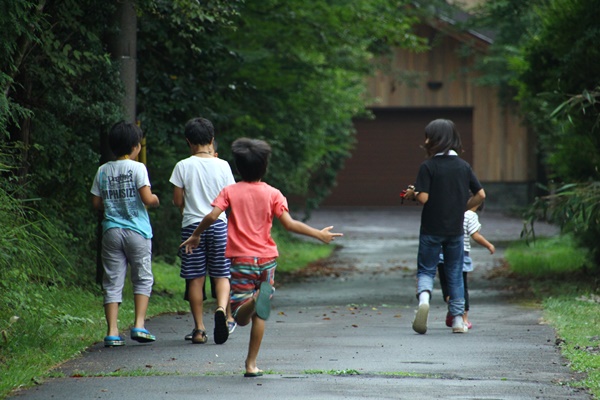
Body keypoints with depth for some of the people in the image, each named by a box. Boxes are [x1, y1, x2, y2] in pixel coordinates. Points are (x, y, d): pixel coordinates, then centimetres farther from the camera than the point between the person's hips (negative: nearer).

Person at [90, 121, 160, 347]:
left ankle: (112, 332, -2)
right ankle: (139, 325, -3)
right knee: (143, 278, 9)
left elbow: (96, 203, 6)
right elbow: (147, 199, -14)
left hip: (111, 231, 3)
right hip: (136, 231, -3)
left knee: (112, 282, 4)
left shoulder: (103, 171, 6)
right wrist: (155, 200, 8)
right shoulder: (137, 168, -7)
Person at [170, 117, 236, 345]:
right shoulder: (222, 166, -1)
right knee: (221, 275, 7)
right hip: (218, 224, 1)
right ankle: (221, 309, -21)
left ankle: (199, 328, 5)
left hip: (192, 225, -1)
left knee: (195, 278, 5)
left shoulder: (183, 166, -5)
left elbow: (178, 201, -3)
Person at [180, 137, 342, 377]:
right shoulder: (272, 194, 0)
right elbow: (289, 224, -8)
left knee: (241, 318, -2)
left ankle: (253, 300, -35)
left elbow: (212, 216, -13)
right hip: (266, 259, 1)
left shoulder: (230, 191, -1)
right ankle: (251, 364, 9)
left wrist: (195, 236, 4)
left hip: (240, 260, -1)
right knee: (259, 317, 13)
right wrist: (318, 234, 2)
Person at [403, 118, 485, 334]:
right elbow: (480, 195, 3)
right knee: (455, 274, 13)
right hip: (455, 228, 3)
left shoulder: (428, 166, -11)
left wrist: (412, 194, 3)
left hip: (432, 228, -3)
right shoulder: (464, 166, 3)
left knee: (426, 270, 7)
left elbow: (423, 198, -18)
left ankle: (424, 298, -23)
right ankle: (458, 319, 12)